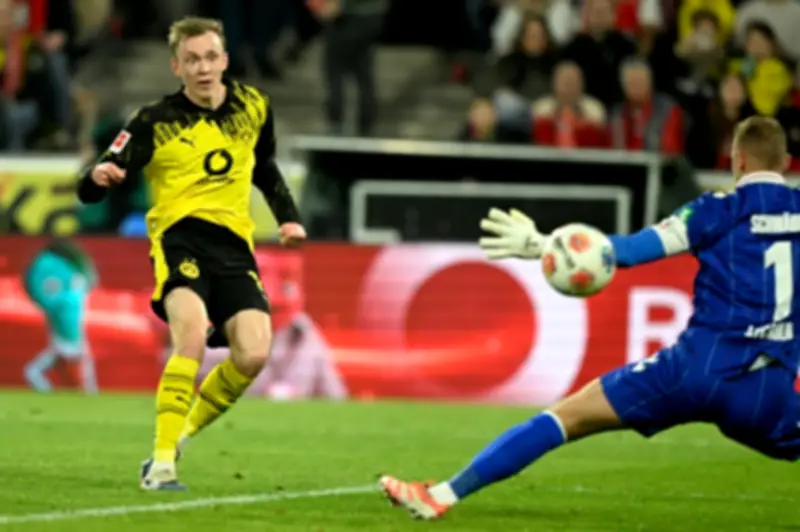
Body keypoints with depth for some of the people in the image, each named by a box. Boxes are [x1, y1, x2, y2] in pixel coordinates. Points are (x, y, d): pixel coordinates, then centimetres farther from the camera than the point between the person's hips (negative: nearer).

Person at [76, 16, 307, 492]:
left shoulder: (254, 107, 10)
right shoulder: (156, 122, -3)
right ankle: (162, 463, -24)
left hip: (233, 243, 4)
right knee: (193, 333, -30)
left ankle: (183, 435, 11)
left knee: (254, 355, -14)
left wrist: (289, 218, 15)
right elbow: (90, 191, -7)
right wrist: (98, 177, -30)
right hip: (179, 238, -4)